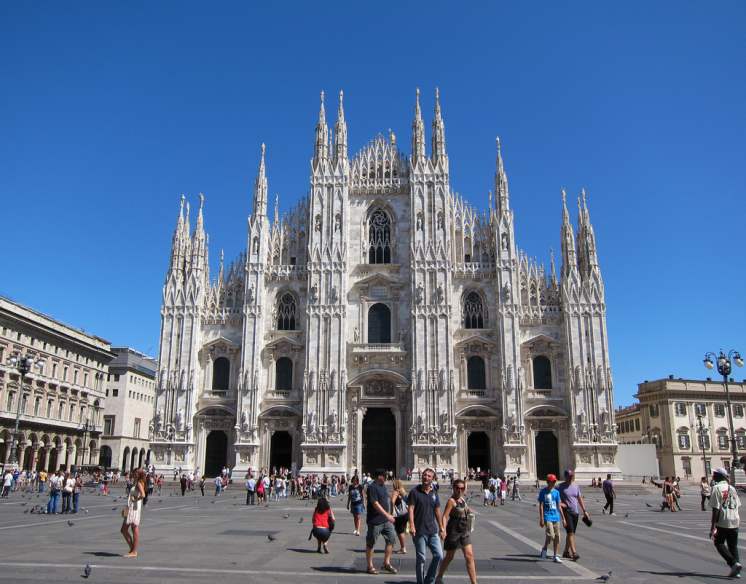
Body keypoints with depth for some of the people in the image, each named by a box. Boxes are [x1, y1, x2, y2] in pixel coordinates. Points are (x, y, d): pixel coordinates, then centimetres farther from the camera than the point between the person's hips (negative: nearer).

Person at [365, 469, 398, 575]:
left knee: (391, 539, 4)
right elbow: (375, 504, -21)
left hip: (386, 520, 9)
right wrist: (387, 515, -22)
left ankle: (386, 563, 15)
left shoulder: (383, 486, 13)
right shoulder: (372, 487, -15)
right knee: (371, 543, 4)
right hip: (375, 520, -9)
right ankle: (370, 566, 15)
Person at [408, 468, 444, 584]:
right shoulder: (415, 492, -6)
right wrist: (411, 525, -22)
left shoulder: (434, 493, 9)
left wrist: (441, 528, 14)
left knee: (439, 555, 2)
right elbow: (411, 509, -11)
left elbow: (437, 511, 14)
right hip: (419, 531, -5)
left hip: (433, 531, 5)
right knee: (421, 558, 2)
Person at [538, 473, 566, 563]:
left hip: (556, 517, 5)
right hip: (547, 517, -5)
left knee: (557, 537, 5)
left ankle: (555, 556, 16)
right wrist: (541, 519, -12)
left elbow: (559, 506, 15)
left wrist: (563, 519, 13)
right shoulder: (543, 492, -5)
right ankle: (544, 549, 11)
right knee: (551, 535, -16)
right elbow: (541, 506, -7)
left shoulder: (556, 492, 9)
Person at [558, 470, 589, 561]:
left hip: (575, 512, 6)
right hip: (566, 512, -6)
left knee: (571, 533, 11)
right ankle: (574, 553, -17)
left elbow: (580, 499, 16)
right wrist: (561, 504, -21)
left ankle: (566, 552, 22)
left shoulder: (576, 486, 10)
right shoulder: (561, 487, -6)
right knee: (570, 532, -14)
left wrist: (584, 511, 14)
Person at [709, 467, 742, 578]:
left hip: (722, 522, -6)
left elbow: (716, 509, -15)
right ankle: (736, 571, 10)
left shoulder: (717, 488, -10)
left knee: (719, 543, 8)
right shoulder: (732, 488, 10)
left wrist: (713, 526, -13)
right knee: (733, 546, 13)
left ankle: (733, 563, -7)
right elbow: (738, 506, 13)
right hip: (735, 521, 6)